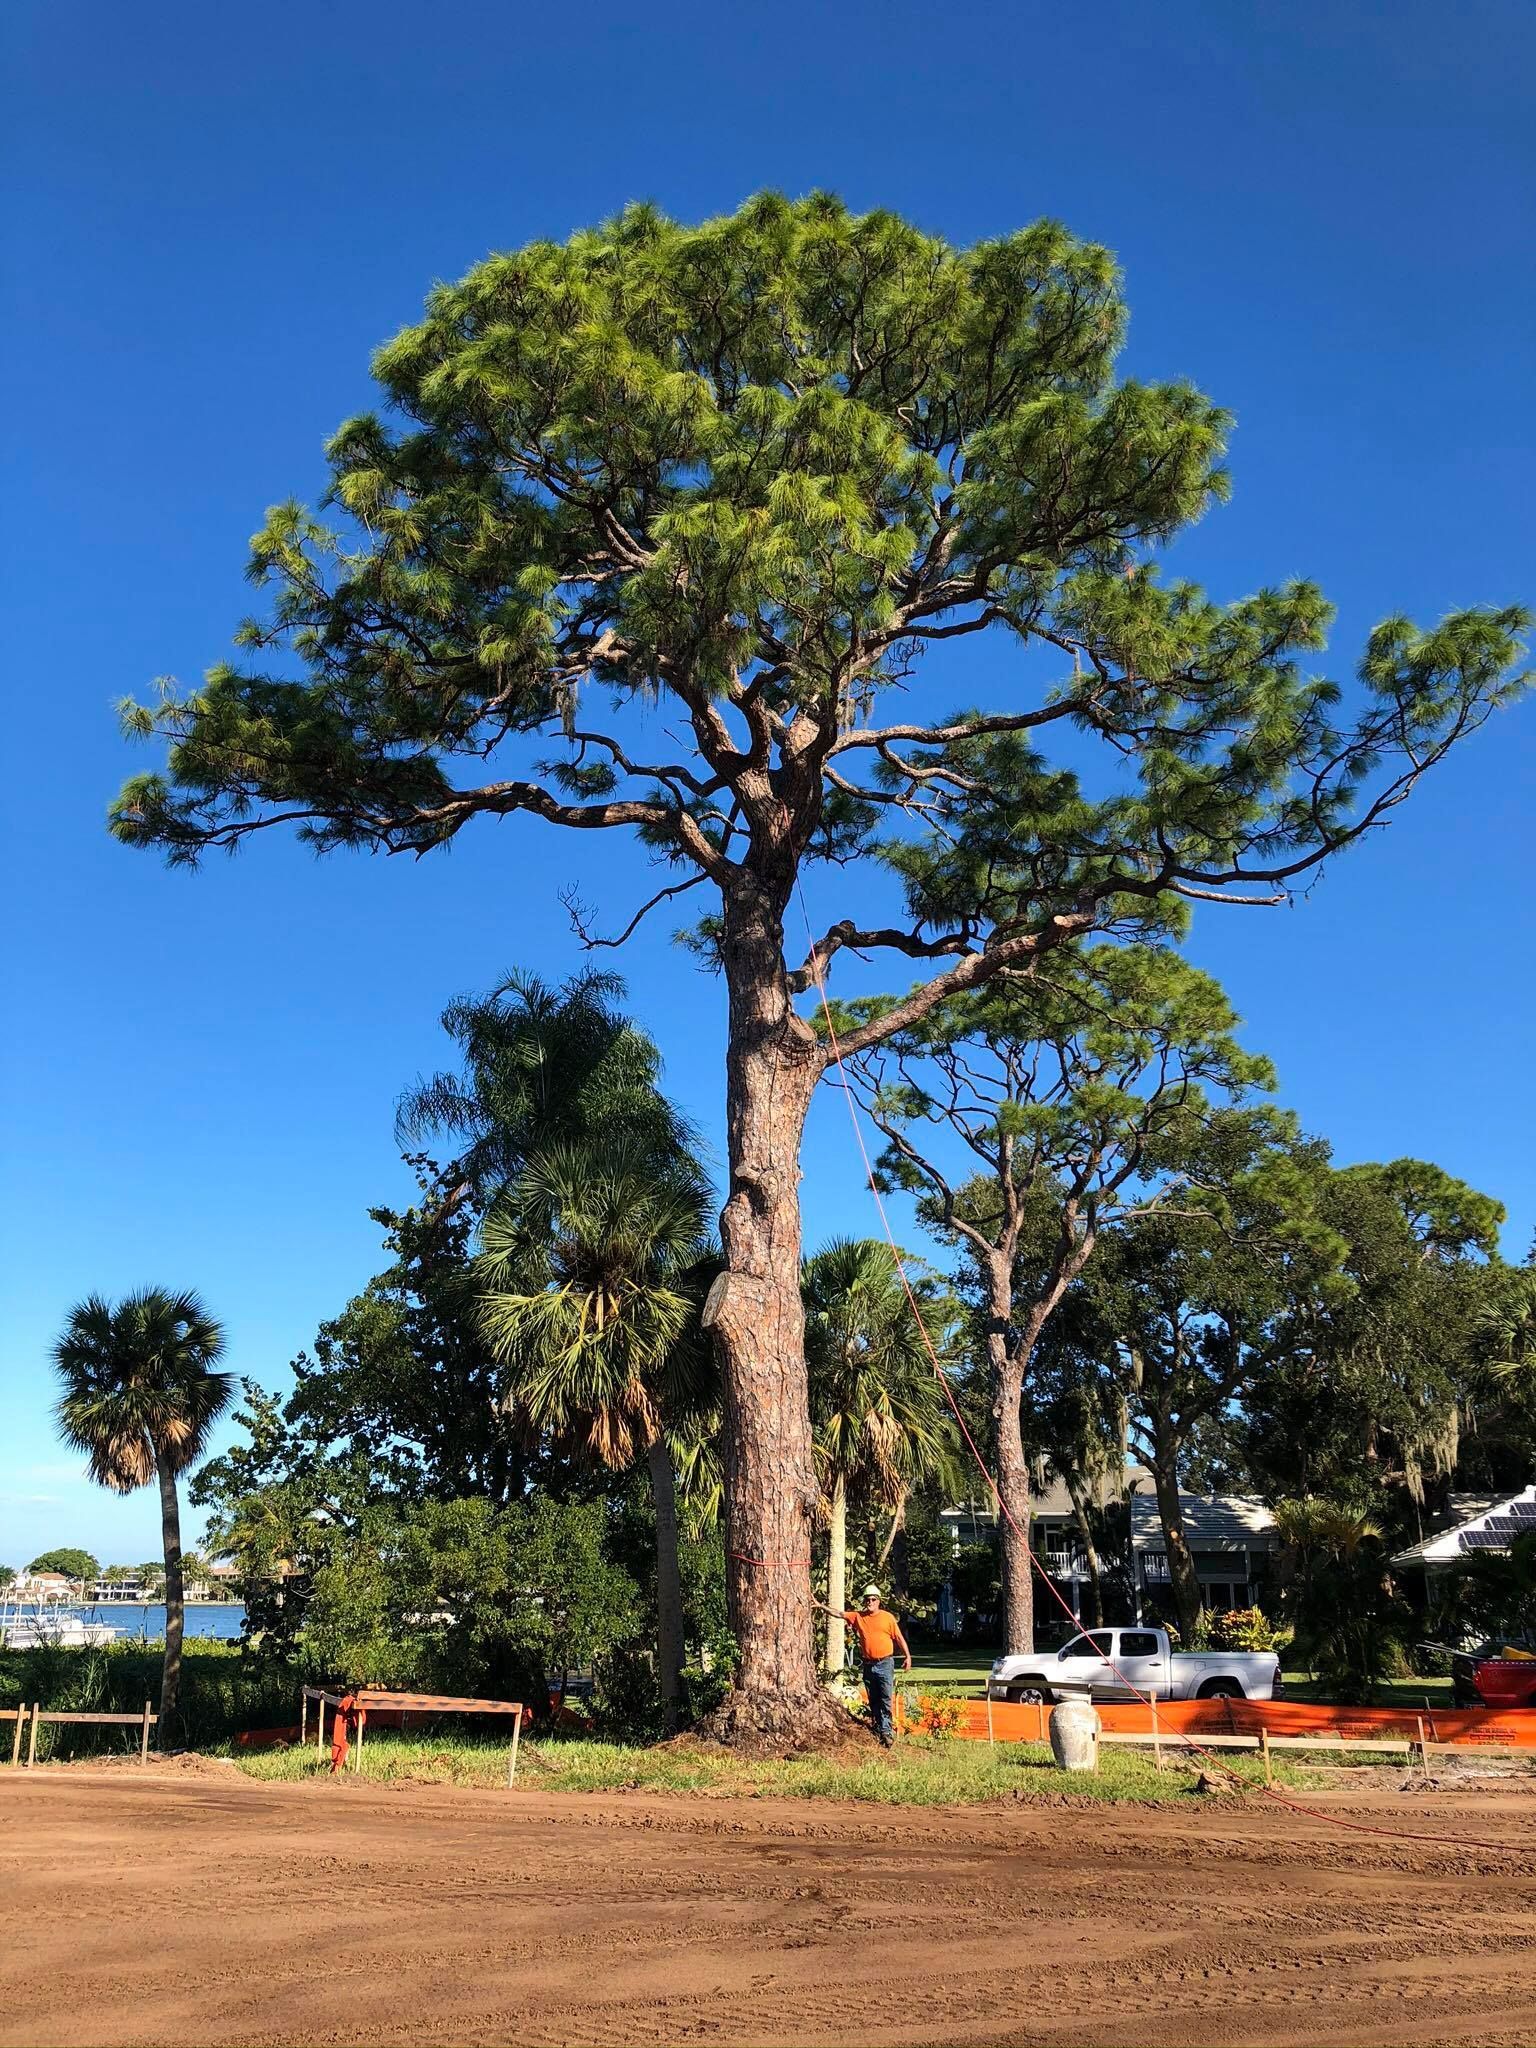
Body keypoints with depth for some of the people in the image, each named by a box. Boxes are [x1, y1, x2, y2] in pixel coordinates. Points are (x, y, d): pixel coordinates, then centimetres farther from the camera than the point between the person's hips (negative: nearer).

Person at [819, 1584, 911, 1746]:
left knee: (886, 1699, -9)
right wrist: (821, 1606, -6)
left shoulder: (888, 1617, -1)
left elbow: (899, 1638, 1)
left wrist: (907, 1656, -4)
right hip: (868, 1665, 4)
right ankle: (878, 1730, 17)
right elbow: (840, 1613, 3)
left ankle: (886, 1731, -8)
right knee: (873, 1701, 9)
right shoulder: (858, 1616, 6)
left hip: (885, 1664, -4)